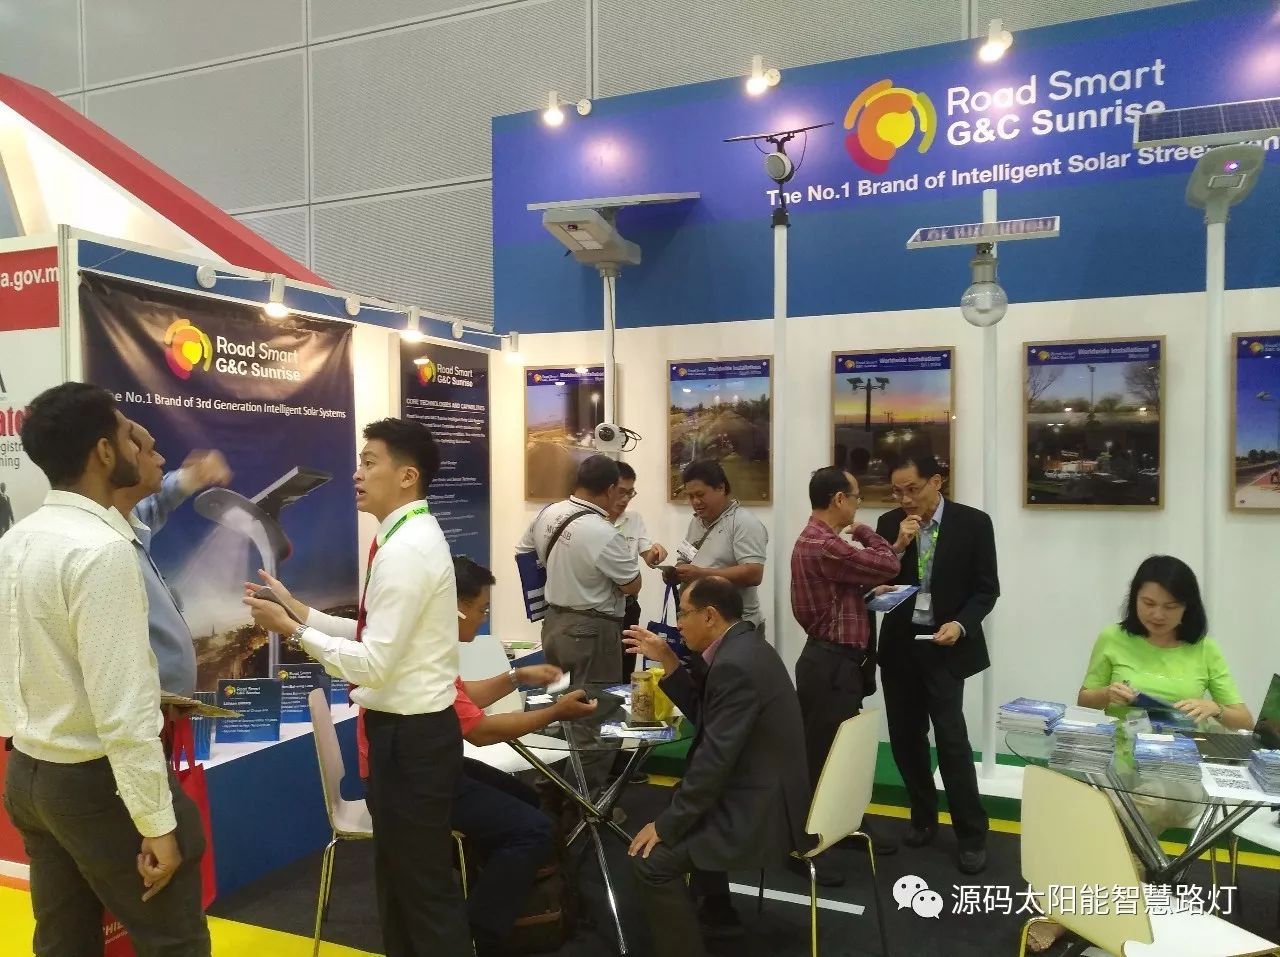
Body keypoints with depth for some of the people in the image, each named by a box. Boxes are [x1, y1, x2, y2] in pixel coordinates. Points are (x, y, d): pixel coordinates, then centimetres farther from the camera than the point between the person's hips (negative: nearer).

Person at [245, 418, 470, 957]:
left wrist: (293, 631, -15)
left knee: (426, 887, 7)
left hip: (409, 735, -10)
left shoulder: (405, 550, -23)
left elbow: (376, 663, -24)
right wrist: (298, 609, 6)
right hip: (410, 728, 10)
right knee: (398, 877, 25)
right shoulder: (413, 538, 9)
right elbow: (374, 636, 11)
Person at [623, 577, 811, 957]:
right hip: (766, 793, 11)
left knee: (653, 860, -12)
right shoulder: (743, 646, 7)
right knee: (684, 815, 27)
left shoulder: (735, 664, -24)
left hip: (761, 812, -11)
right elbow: (705, 715, 14)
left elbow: (715, 759, -25)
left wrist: (666, 825, -16)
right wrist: (668, 661, 7)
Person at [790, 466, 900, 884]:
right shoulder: (824, 546, -24)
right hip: (831, 664, -11)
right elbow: (888, 566, -17)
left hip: (836, 660, 11)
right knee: (820, 752, 0)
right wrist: (863, 530, -3)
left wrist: (868, 592, 5)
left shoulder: (817, 539, 12)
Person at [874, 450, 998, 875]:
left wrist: (961, 625, -19)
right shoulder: (889, 523, 2)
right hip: (899, 644, 4)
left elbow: (986, 588, -3)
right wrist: (897, 547, -15)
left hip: (944, 646, -4)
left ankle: (972, 835, 9)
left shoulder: (973, 523, -6)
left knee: (951, 739, -7)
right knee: (905, 738, 10)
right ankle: (923, 817, 29)